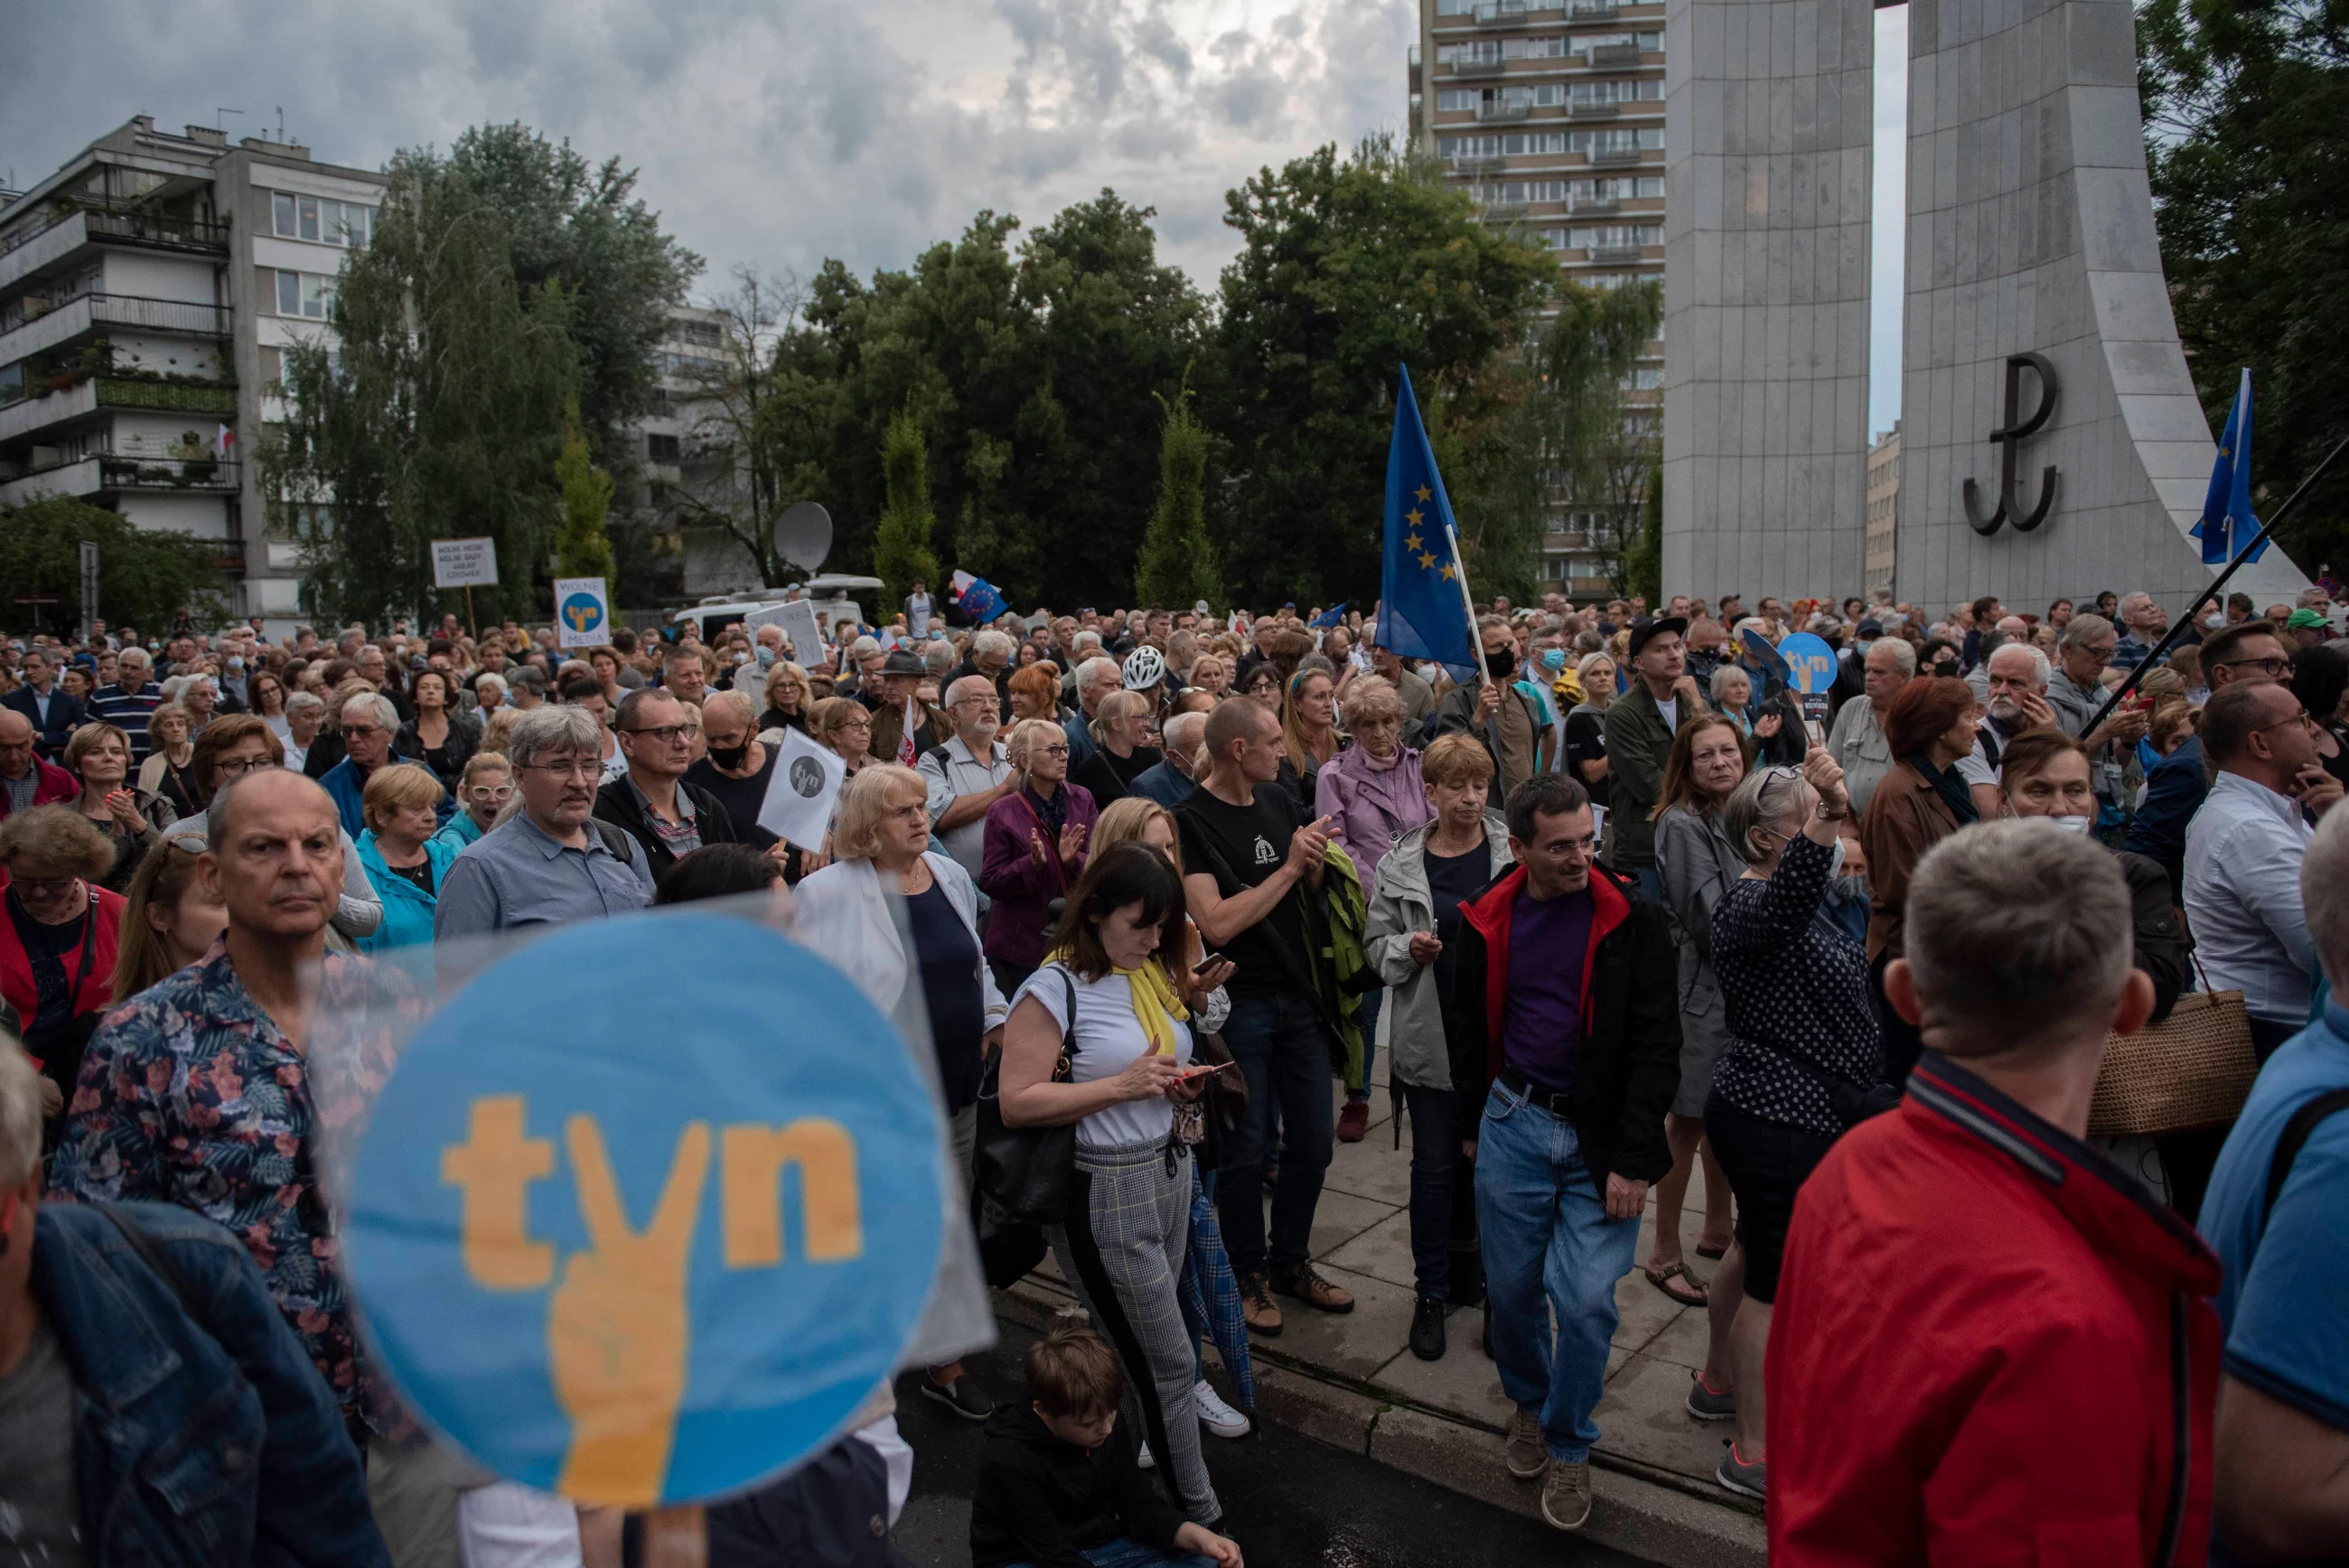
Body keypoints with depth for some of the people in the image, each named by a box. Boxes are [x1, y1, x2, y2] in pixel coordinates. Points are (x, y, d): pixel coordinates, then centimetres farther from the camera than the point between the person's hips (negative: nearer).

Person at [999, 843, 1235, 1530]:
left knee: (1139, 1347, 13)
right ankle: (1197, 1514, 20)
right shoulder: (1056, 989, -15)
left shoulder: (1154, 972, 6)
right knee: (1170, 1364, 3)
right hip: (1105, 1195, -7)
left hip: (1171, 1172, 7)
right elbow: (1017, 1103, -20)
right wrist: (1125, 1085, -23)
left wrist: (1178, 1081, 0)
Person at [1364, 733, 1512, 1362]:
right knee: (1435, 1165, 7)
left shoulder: (1513, 853, -4)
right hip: (1431, 1036, 0)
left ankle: (1469, 1273, 34)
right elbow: (1376, 944, 6)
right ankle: (1432, 1292, 22)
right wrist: (1408, 949, -13)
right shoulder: (1401, 863, -1)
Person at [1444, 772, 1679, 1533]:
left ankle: (1567, 1446, 21)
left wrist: (1633, 1159, -13)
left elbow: (1656, 1046, -10)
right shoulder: (1487, 919, -1)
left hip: (1602, 1139, -2)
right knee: (1512, 1288, 12)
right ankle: (1527, 1404, 40)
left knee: (1585, 1302, -3)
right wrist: (1471, 1122, 16)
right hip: (1514, 1124, 3)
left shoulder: (1634, 920, -10)